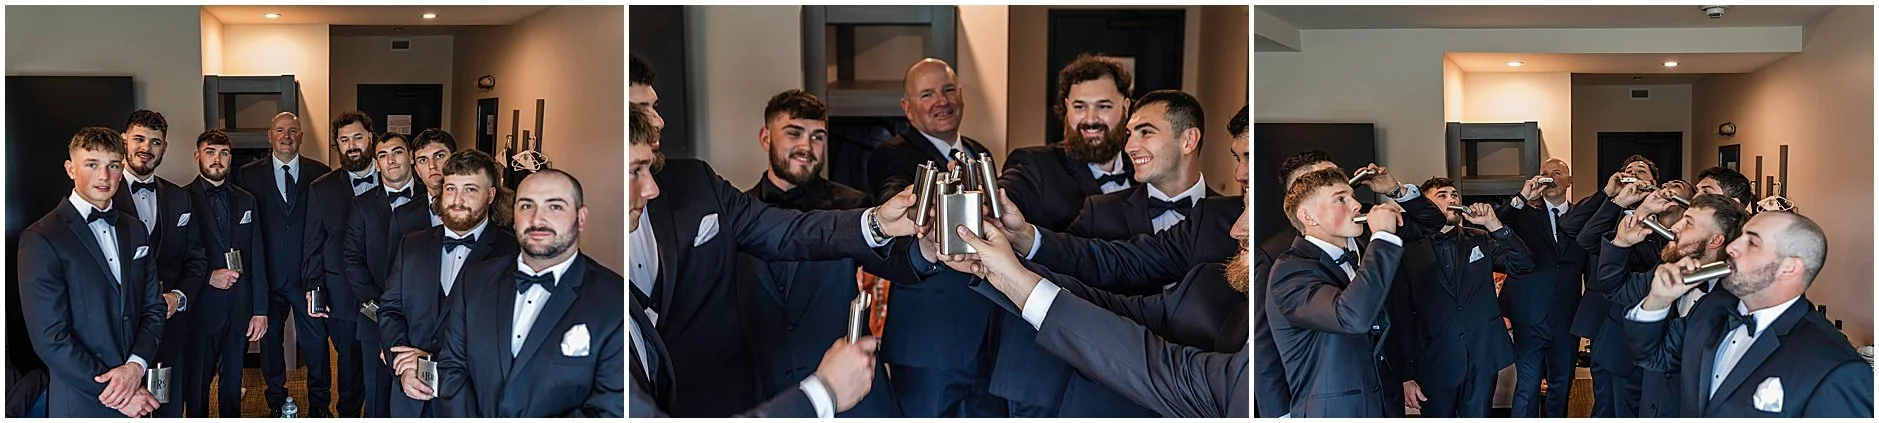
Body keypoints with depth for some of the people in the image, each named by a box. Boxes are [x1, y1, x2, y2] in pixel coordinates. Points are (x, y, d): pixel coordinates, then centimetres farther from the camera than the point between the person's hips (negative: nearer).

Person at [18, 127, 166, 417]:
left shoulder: (135, 231, 10)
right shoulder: (41, 239, -10)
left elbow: (153, 307, 8)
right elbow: (50, 339, -15)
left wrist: (136, 365, -10)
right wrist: (112, 394, -15)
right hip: (81, 404, -5)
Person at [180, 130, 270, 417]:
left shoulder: (245, 201, 10)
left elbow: (257, 259, 8)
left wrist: (260, 310, 3)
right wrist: (208, 277, -16)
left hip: (239, 309, 4)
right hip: (201, 306, -3)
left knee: (233, 383, 12)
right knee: (197, 385, 5)